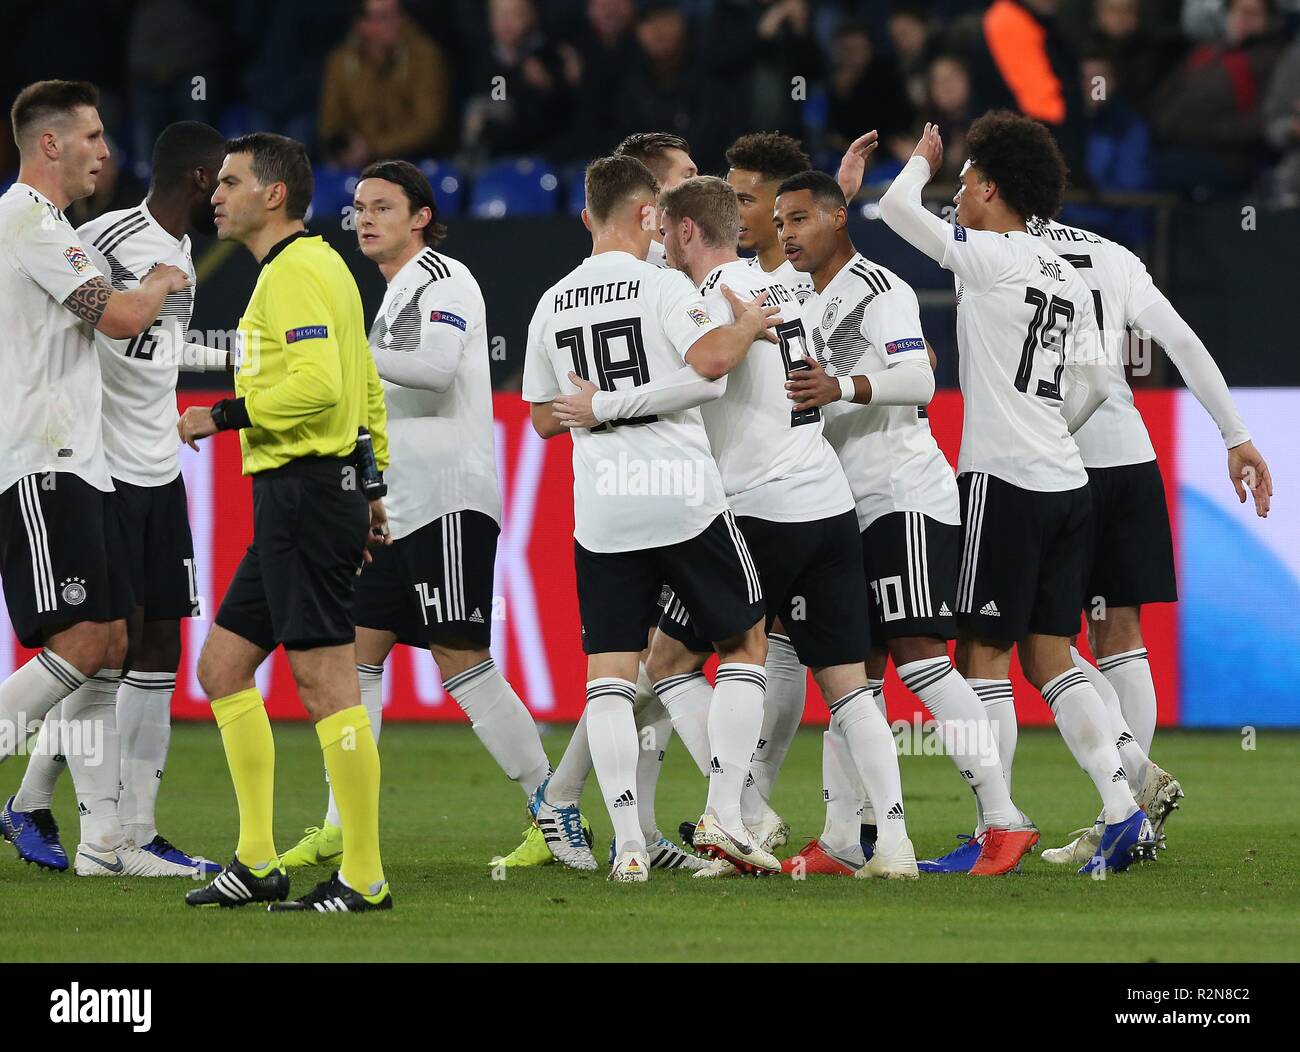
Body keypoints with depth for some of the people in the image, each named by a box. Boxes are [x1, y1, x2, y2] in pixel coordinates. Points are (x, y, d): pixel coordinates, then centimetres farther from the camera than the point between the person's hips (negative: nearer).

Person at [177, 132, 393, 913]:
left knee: (326, 680, -8)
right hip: (293, 497, 11)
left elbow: (317, 385, -25)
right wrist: (371, 485, 24)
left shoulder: (293, 273, -13)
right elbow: (367, 387, 24)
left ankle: (365, 879, -6)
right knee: (223, 666, 12)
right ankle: (258, 863, 12)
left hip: (304, 491, -11)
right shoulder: (320, 267, 19)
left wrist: (225, 416, -15)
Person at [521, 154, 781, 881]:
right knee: (745, 641, 12)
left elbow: (545, 418, 17)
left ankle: (629, 842, -7)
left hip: (600, 511, 4)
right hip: (685, 498, -4)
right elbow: (707, 359, -21)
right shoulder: (662, 287, -6)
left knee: (609, 672, 4)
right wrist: (747, 327, -3)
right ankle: (724, 812, 2)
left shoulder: (553, 305, 10)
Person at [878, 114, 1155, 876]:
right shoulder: (1069, 279, 14)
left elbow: (897, 208, -6)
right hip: (1065, 479, 8)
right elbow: (1094, 382, 14)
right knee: (1047, 654, 10)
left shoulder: (990, 257, -8)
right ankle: (1125, 813, 1)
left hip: (1004, 481, -8)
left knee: (983, 654, -2)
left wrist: (923, 160, 15)